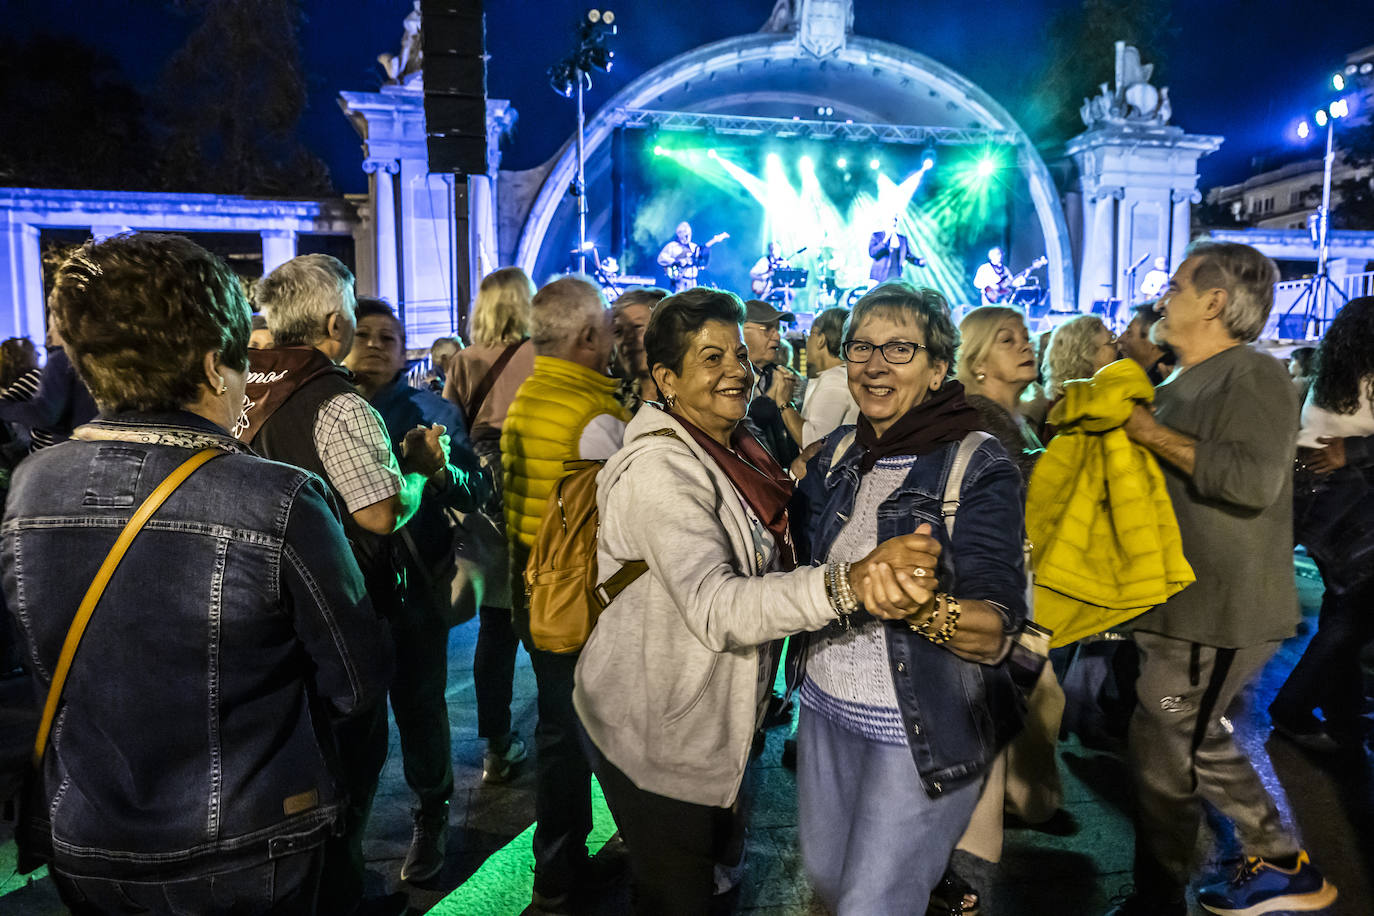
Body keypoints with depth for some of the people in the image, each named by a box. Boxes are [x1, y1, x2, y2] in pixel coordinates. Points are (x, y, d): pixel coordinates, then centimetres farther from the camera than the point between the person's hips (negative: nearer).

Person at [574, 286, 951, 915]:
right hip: (652, 729, -8)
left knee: (708, 864, 26)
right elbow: (716, 607, -40)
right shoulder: (660, 467, -26)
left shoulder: (734, 450, 5)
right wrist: (847, 582, -52)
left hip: (708, 718, 9)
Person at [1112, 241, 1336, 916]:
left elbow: (1256, 479, -31)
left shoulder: (1254, 375, -15)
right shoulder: (1183, 385, 15)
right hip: (1182, 606, 10)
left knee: (1160, 751, -1)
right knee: (1195, 741, 20)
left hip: (1223, 612, -10)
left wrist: (1151, 432, -23)